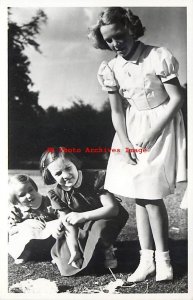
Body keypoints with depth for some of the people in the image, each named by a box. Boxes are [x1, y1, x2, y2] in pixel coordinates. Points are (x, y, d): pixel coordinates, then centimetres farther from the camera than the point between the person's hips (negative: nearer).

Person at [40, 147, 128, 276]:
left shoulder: (97, 178, -24)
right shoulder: (56, 194, -13)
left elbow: (113, 208, -29)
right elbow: (69, 226, -12)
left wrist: (83, 216, -37)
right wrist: (74, 251, -24)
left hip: (104, 220, -3)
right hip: (82, 232, 3)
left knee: (99, 226, -38)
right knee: (67, 267, -12)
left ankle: (108, 251, -6)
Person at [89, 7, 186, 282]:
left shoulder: (158, 57, -16)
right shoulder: (111, 69, 0)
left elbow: (177, 98, -14)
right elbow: (117, 111, 4)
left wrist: (152, 134, -16)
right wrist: (125, 143, -8)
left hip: (162, 124, -5)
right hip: (133, 128, 6)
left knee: (151, 195, -9)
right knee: (139, 196, 5)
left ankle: (163, 257, 8)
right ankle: (147, 259, 13)